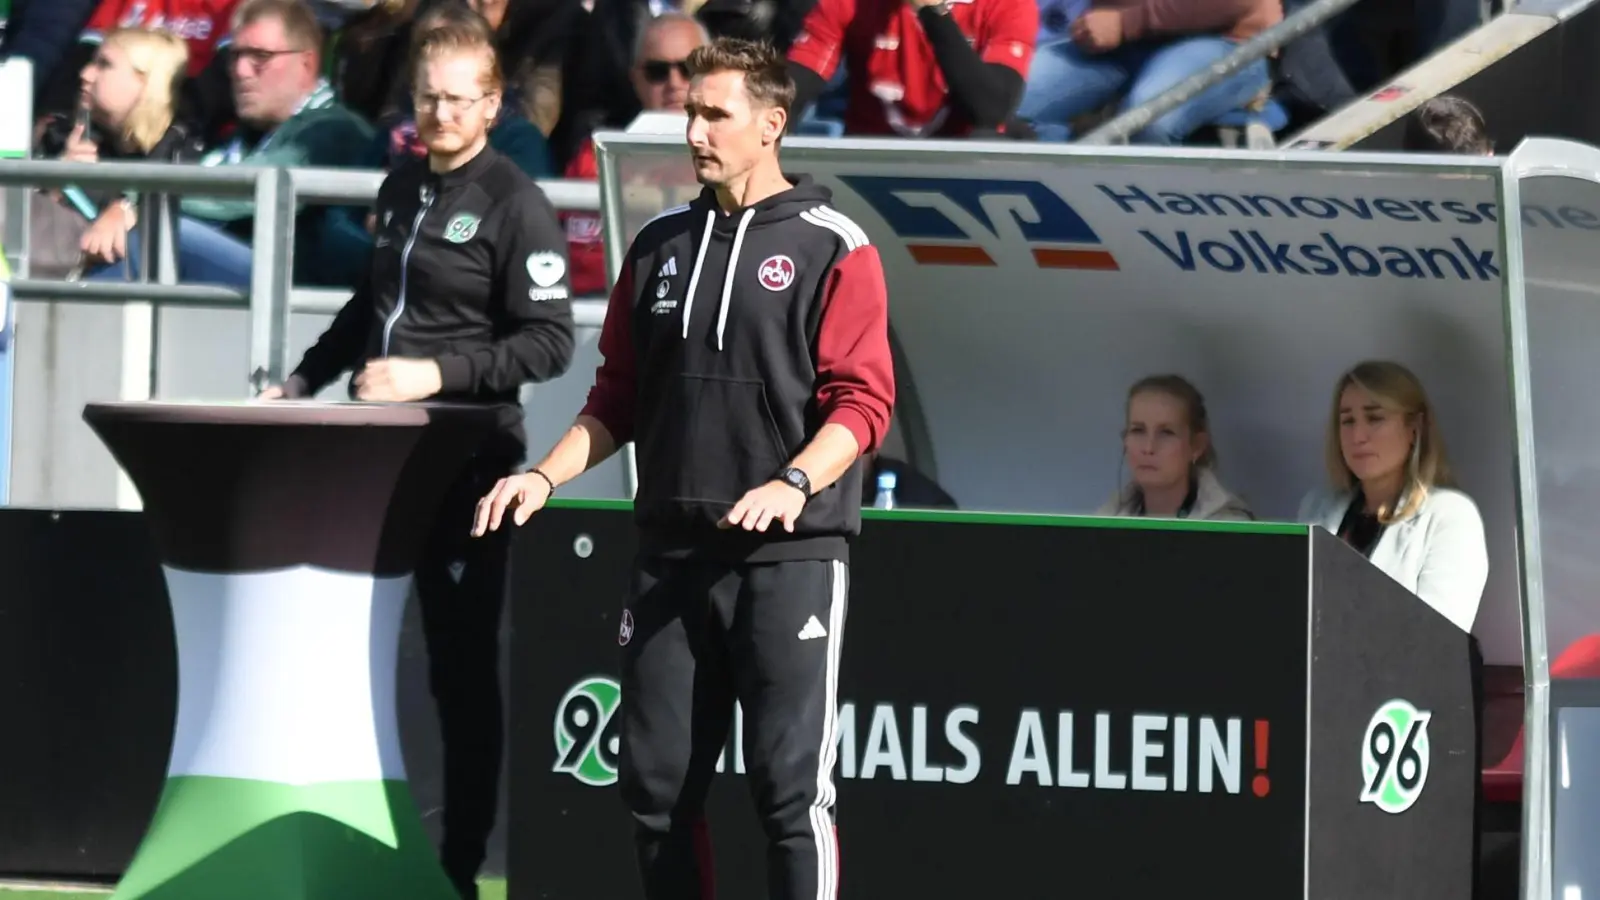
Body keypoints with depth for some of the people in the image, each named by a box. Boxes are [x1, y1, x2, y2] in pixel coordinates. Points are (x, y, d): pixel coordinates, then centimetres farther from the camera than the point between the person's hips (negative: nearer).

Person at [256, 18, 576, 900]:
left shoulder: (517, 206, -8)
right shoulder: (402, 188, 13)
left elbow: (550, 343, -13)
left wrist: (437, 375, -20)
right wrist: (305, 380, 18)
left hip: (466, 454, -7)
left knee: (461, 662, -1)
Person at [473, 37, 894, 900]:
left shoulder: (832, 248, -2)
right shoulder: (661, 244, 14)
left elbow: (860, 401, -9)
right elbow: (618, 399, 20)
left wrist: (792, 485, -25)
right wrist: (545, 476, 6)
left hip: (789, 556, -5)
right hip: (672, 554, 5)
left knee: (790, 787, -9)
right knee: (655, 783, 5)